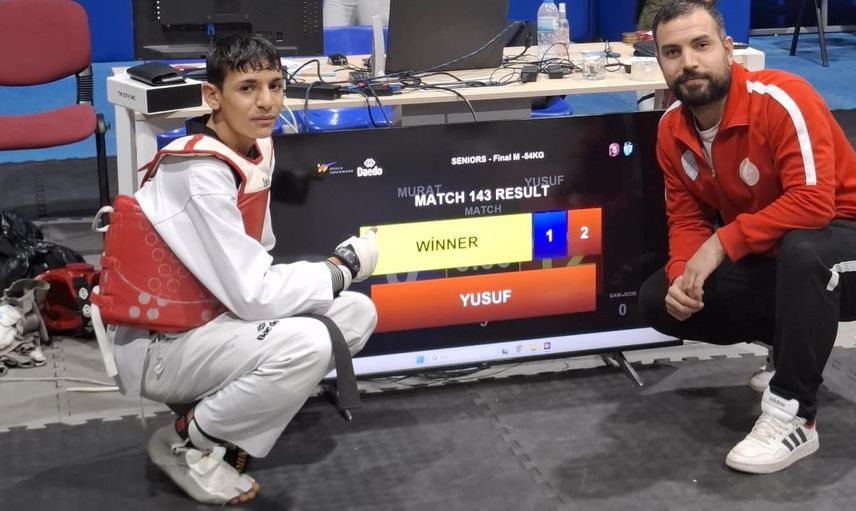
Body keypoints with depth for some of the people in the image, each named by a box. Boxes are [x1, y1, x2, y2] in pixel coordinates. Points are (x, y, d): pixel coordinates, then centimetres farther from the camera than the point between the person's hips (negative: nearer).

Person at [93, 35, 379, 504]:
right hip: (158, 345, -9)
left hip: (212, 315, 9)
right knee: (307, 344, -30)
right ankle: (186, 442, -6)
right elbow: (253, 296, -27)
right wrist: (345, 266, -13)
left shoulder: (254, 147, 1)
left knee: (356, 313, 1)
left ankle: (231, 430, 7)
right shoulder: (201, 176, -26)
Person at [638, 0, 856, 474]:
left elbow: (813, 203, -33)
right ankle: (796, 348, 9)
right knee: (659, 301, -6)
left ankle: (794, 416, -27)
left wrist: (722, 243, -31)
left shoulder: (782, 99, -26)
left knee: (802, 247, -41)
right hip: (768, 261, 7)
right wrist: (682, 275, -20)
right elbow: (687, 219, 1)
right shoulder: (672, 130, -4)